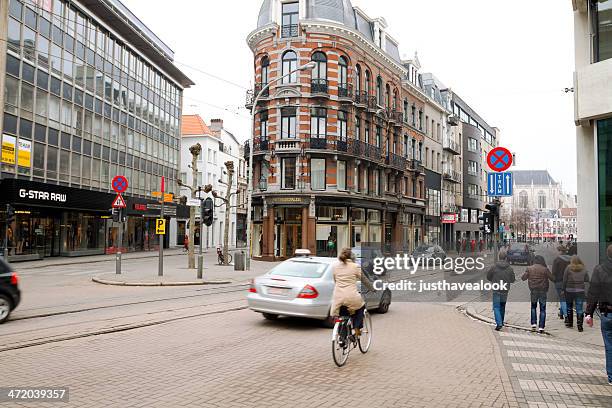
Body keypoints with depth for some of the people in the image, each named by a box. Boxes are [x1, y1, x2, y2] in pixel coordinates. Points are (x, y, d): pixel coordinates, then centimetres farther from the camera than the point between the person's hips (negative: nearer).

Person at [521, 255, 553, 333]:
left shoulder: (529, 268, -2)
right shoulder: (545, 269, -8)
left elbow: (523, 278, 1)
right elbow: (552, 278, -4)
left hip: (533, 290, 1)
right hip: (543, 291, -1)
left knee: (533, 307, 19)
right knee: (542, 309, 6)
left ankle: (533, 323, 8)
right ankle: (541, 327, 3)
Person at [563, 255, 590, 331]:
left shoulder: (568, 268, -6)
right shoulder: (583, 268, 1)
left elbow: (564, 280, -5)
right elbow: (587, 279, 6)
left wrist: (564, 289, 4)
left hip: (569, 290, -1)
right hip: (580, 291, 1)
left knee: (569, 307, 15)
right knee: (579, 308, 2)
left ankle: (570, 323, 24)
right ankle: (579, 326, -3)